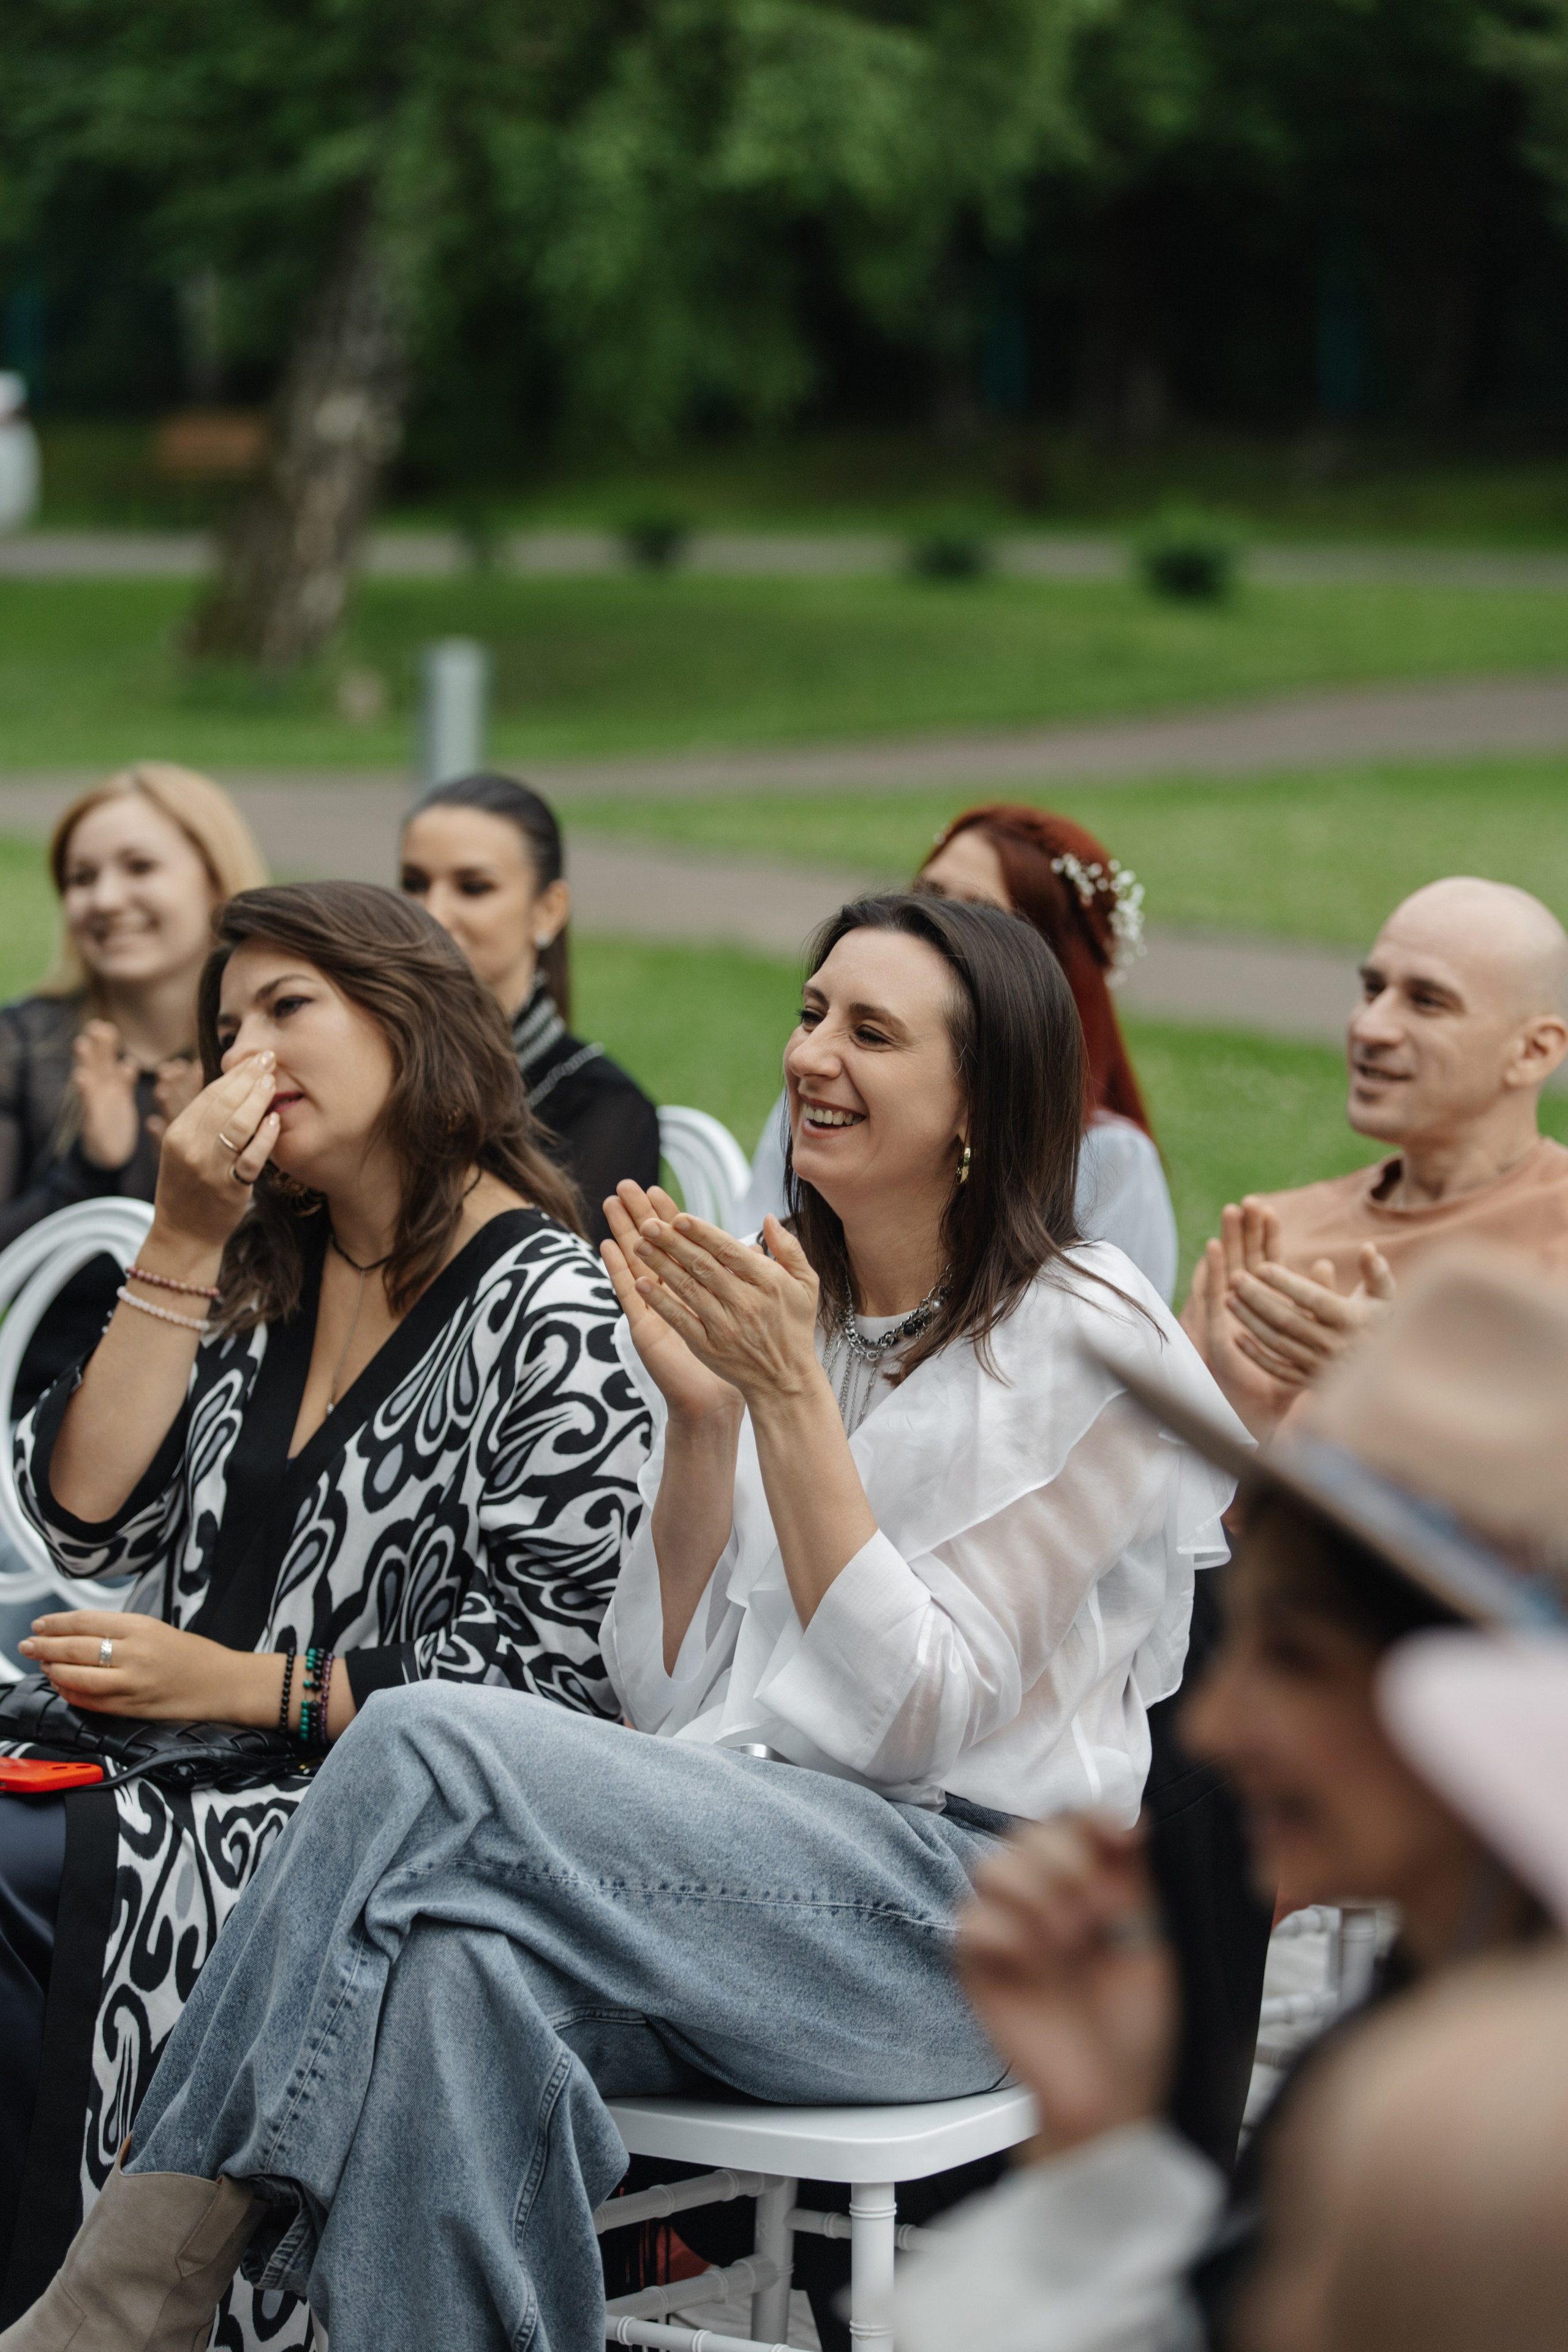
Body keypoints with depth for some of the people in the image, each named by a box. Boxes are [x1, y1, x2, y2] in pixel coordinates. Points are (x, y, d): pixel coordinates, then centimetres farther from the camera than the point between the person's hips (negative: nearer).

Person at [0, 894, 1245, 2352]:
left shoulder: (1085, 1338, -2)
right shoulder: (771, 1304, 16)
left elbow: (918, 1715, -9)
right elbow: (660, 1695, 11)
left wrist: (793, 1395, -14)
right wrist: (700, 1413, -2)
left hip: (963, 1917, -5)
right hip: (733, 1873, 5)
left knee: (435, 1746, -27)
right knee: (459, 1973, -32)